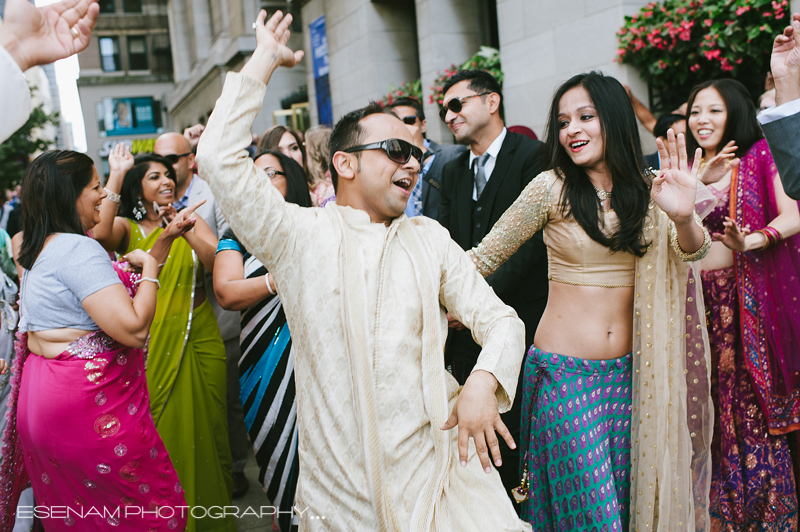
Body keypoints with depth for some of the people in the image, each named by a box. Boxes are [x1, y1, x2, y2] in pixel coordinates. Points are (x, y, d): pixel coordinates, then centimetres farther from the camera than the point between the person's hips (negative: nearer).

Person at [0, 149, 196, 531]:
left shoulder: (43, 249, 14)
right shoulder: (77, 248, -19)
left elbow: (107, 286, 20)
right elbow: (133, 328, -26)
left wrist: (166, 240, 16)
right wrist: (149, 268, -10)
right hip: (88, 410, -11)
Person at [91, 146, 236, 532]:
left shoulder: (191, 221, 8)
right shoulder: (126, 227, 1)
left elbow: (216, 263, -7)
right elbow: (100, 235, -23)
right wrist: (115, 176, -20)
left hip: (198, 337, 2)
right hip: (151, 343, -2)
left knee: (201, 426, 10)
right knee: (159, 431, 3)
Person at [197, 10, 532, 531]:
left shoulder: (430, 238, 7)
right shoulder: (299, 234, -1)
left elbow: (499, 319, 6)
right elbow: (220, 157, -12)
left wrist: (483, 381, -15)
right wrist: (265, 60, -3)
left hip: (435, 461, 2)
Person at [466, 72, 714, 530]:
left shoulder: (648, 190, 2)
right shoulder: (552, 187, -7)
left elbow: (692, 252, -9)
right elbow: (486, 256, 0)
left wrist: (684, 218, -29)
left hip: (629, 373, 3)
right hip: (565, 373, -3)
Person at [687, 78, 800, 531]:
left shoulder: (758, 158, 1)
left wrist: (750, 241, -30)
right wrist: (696, 183, -9)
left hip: (745, 300, -4)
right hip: (698, 298, 4)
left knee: (751, 411, -2)